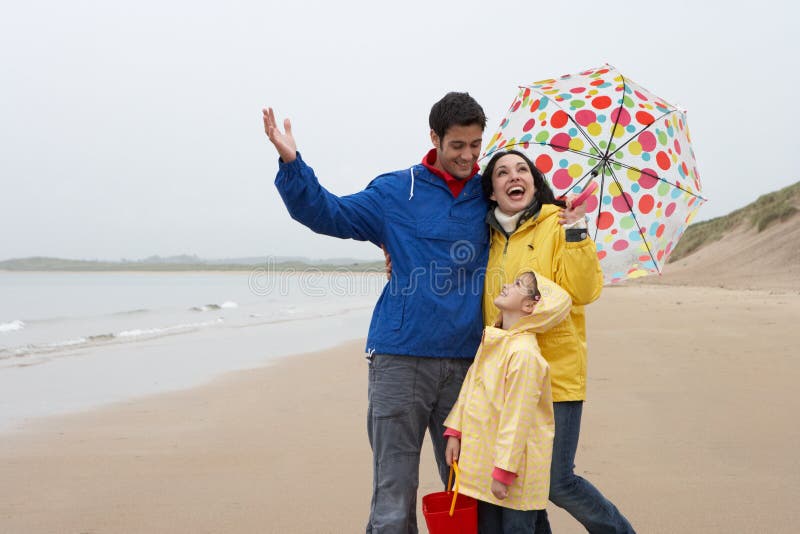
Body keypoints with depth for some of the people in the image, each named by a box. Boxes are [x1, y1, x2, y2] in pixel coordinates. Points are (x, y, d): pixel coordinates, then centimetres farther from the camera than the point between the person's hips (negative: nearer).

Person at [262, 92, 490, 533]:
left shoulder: (489, 199, 10)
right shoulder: (395, 192, 3)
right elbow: (326, 213, 0)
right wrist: (292, 164, -12)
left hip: (465, 362, 3)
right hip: (400, 358, -2)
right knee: (394, 489, -1)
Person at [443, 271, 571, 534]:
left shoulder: (524, 353, -22)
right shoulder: (491, 341, 6)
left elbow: (516, 418, -22)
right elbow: (469, 388, 14)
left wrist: (503, 472, -20)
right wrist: (455, 431, 10)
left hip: (514, 465, -8)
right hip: (484, 460, 8)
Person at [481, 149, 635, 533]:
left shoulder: (557, 224, -3)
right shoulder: (490, 236, 11)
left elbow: (582, 292, -13)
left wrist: (576, 236, -22)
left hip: (554, 373, -5)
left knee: (557, 483, -4)